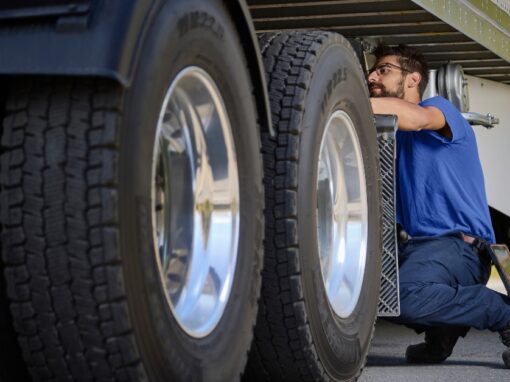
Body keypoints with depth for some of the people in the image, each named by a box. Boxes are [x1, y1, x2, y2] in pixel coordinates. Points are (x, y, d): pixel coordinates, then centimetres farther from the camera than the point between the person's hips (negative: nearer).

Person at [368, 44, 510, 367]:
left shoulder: (440, 109, 1)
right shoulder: (391, 135, 24)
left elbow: (414, 117, -25)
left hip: (459, 243, -8)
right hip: (418, 245, 8)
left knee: (404, 296, -34)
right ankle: (442, 327, 8)